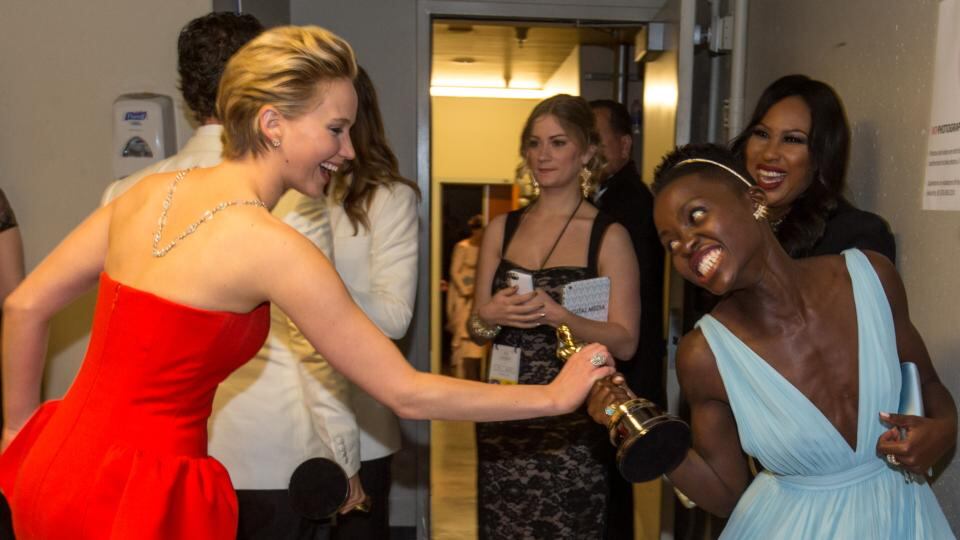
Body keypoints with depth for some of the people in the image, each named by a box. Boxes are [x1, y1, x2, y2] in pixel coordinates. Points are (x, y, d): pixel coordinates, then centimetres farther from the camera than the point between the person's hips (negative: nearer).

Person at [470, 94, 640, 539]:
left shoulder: (608, 236, -5)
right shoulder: (502, 228, 7)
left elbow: (625, 341, -8)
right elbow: (474, 326, 11)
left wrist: (557, 315, -22)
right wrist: (491, 316, -12)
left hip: (573, 423, -3)